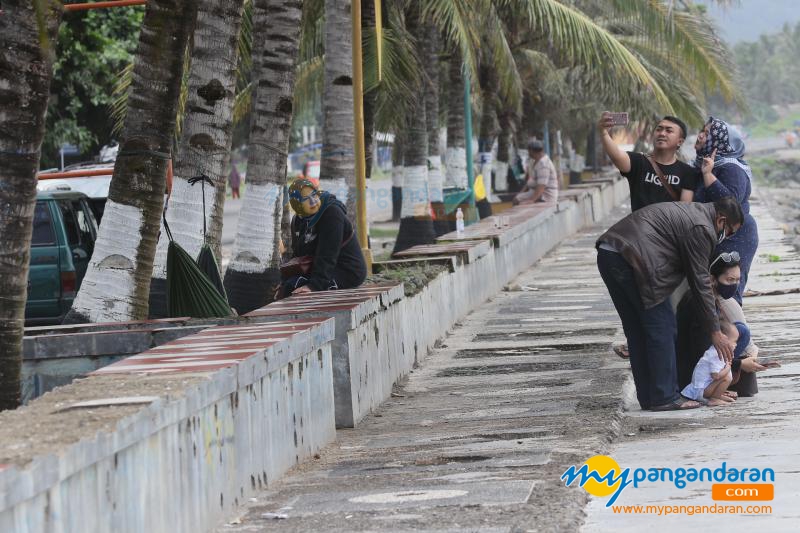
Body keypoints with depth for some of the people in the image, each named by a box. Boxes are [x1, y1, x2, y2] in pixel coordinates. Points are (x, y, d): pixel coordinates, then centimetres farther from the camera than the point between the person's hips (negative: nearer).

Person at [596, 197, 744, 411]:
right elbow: (700, 283, -3)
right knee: (661, 329, -2)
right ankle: (665, 397, 1)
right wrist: (715, 332, 4)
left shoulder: (689, 212, 26)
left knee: (637, 330, 16)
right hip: (634, 260, -10)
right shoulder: (701, 228, -5)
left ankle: (648, 397, 20)